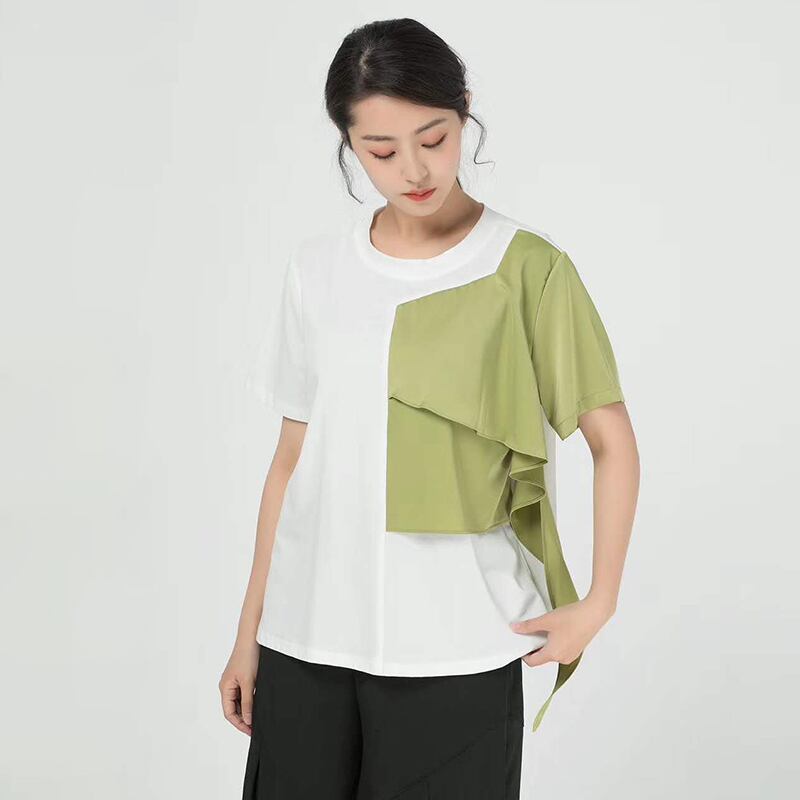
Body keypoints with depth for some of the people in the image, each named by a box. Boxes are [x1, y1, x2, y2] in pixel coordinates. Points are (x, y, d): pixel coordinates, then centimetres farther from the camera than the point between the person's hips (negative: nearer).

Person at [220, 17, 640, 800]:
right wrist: (249, 631, 9)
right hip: (305, 639, 3)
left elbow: (613, 444, 0)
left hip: (454, 647, -3)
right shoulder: (317, 269, 5)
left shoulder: (528, 270, -5)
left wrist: (598, 602, -6)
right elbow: (292, 458, 9)